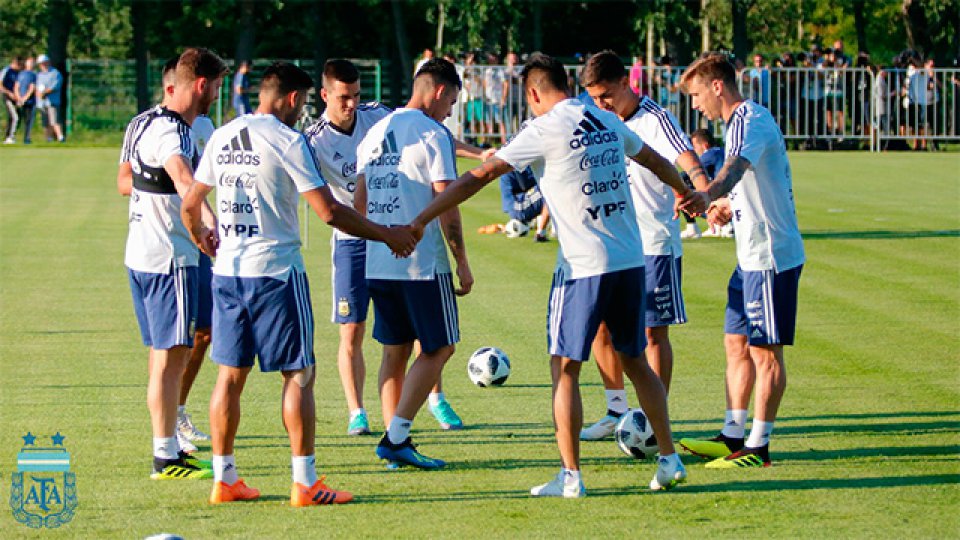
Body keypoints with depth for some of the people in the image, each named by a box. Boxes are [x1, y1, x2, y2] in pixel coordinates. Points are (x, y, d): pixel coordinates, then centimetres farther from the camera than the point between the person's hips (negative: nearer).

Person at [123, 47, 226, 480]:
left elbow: (125, 181, 27)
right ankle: (165, 458, -2)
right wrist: (207, 217, -58)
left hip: (140, 256, 10)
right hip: (169, 260, -10)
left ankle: (170, 448, 23)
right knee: (170, 357, -5)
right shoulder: (169, 132, -19)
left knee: (167, 354, 16)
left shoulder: (146, 123, 12)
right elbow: (183, 177, -42)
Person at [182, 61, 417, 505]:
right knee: (298, 374, 2)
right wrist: (386, 235, -4)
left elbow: (190, 206, 15)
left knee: (230, 374, 11)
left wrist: (201, 239, 35)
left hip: (227, 270, 6)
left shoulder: (221, 137, 8)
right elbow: (329, 212, -14)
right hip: (276, 270, -6)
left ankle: (224, 479, 14)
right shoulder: (287, 140, -10)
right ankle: (304, 483, 1)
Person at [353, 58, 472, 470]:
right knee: (438, 347, 2)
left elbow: (360, 201, 16)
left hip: (377, 263, 7)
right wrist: (462, 262, -7)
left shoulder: (375, 133, 13)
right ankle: (396, 436, -8)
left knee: (394, 352, 13)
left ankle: (394, 440, 11)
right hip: (423, 264, -7)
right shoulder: (432, 134, -9)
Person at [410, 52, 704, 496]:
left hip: (584, 265, -6)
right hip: (631, 260, 6)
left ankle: (570, 477, 0)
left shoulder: (544, 131, -8)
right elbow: (655, 160, 29)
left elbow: (478, 177, -9)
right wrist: (686, 193, 50)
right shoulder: (608, 122, 11)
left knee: (564, 367, 2)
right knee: (635, 360, 18)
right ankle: (669, 459, 18)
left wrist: (420, 220, -6)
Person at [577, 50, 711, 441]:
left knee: (654, 332, -3)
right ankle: (617, 412, 21)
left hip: (655, 244, -7)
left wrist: (702, 193, -47)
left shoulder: (656, 120, -13)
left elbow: (686, 160, -29)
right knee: (601, 327, 7)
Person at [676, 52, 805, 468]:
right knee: (736, 343, 13)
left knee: (765, 351, -4)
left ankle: (758, 447, 0)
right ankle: (732, 436, 20)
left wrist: (708, 194, -56)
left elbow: (736, 168, -39)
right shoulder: (740, 121, 16)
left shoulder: (750, 120, -17)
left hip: (772, 255, -10)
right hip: (751, 257, 10)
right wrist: (728, 206, 43)